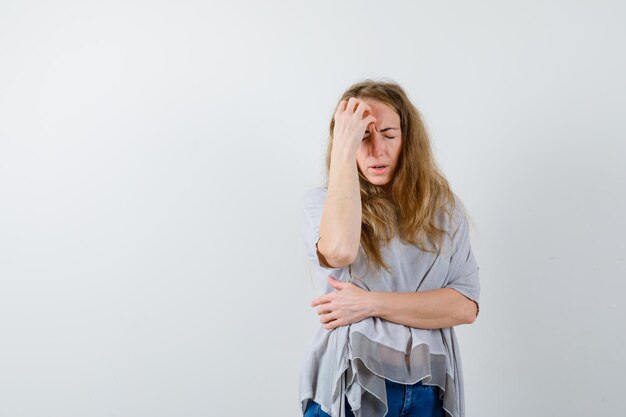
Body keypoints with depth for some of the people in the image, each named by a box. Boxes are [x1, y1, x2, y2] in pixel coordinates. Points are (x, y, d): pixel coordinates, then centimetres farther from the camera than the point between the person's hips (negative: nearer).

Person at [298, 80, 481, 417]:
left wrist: (371, 304, -16)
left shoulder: (442, 206, 2)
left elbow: (465, 305, -6)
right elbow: (339, 250, -27)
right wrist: (344, 148, -21)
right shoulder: (320, 202, -4)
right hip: (350, 389, -2)